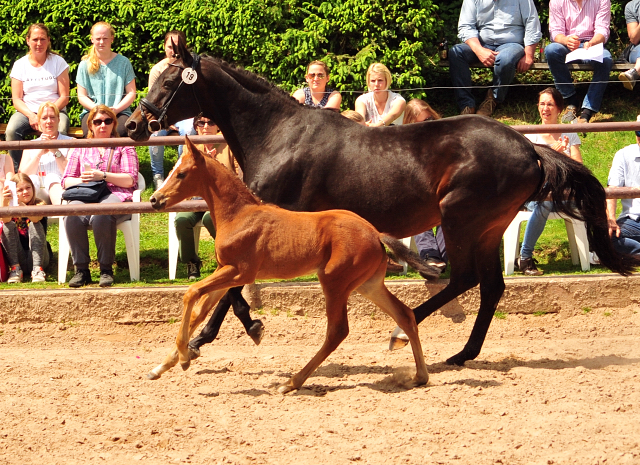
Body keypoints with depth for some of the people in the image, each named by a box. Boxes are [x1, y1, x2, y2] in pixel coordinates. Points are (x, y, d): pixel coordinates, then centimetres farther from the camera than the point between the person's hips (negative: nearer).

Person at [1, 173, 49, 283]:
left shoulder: (39, 204, -1)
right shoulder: (10, 205, 4)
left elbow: (35, 218, -26)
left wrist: (20, 204, -46)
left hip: (36, 255, -1)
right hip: (18, 258, 1)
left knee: (35, 224, -21)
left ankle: (37, 270, -33)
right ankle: (15, 269, -23)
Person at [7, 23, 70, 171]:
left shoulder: (58, 62, 5)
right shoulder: (20, 65, 8)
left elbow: (64, 97, 1)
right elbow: (16, 99, 3)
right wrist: (31, 116, -17)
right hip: (27, 111, 1)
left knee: (60, 131, -37)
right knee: (11, 130, -32)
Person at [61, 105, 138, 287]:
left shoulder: (123, 147, 16)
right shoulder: (80, 149, 24)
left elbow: (130, 180, 3)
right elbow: (66, 181, 17)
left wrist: (102, 175, -9)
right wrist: (81, 180, -6)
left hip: (115, 195, -2)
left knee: (101, 215, -40)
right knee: (72, 215, -36)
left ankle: (106, 269, -29)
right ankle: (81, 269, -29)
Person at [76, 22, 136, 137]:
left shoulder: (123, 63, 10)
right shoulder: (85, 65, 12)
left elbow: (131, 93, 8)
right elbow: (81, 96, 10)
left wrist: (116, 109, -10)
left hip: (120, 112, 0)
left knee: (118, 131, -37)